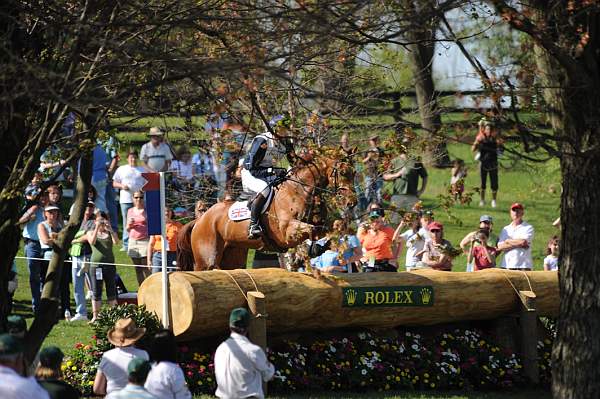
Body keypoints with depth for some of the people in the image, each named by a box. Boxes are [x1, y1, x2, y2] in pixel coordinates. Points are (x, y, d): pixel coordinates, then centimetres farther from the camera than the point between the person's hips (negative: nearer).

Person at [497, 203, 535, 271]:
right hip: (507, 265, 4)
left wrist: (509, 241, 3)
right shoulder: (505, 229, 17)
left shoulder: (528, 228, 6)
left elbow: (524, 242, -12)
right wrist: (518, 244, -7)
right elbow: (500, 246, 3)